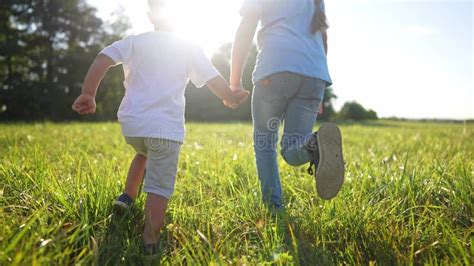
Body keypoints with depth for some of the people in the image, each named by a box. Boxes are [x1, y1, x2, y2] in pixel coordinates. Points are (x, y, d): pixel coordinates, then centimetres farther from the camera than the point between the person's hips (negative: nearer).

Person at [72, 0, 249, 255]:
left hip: (131, 122, 4)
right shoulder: (190, 48, 6)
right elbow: (214, 79, 3)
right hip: (166, 127, -3)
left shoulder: (134, 41, 10)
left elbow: (103, 59, -3)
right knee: (159, 188, 0)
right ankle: (150, 243, -4)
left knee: (143, 153, 35)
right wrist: (231, 98, 19)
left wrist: (88, 95, -4)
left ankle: (127, 196, 26)